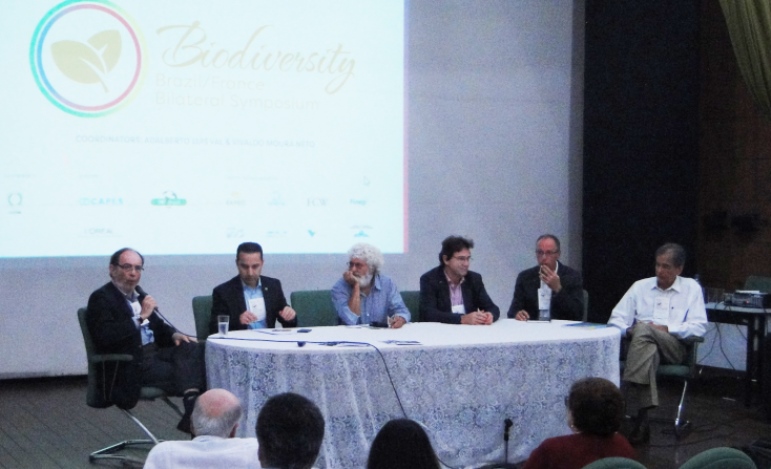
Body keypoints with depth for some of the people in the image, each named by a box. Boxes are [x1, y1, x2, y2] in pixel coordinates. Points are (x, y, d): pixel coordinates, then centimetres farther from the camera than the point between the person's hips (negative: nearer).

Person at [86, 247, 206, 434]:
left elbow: (159, 323, 26)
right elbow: (104, 337, -19)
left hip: (155, 352, 7)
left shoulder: (138, 293, 19)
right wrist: (140, 317, -20)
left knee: (192, 348, -22)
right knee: (180, 373, -26)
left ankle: (191, 399, -36)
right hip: (130, 366, -7)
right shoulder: (101, 298, -4)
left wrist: (174, 334, 2)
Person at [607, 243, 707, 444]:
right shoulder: (640, 286, 21)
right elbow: (616, 319, 15)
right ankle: (641, 419, -46)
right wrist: (628, 330, -8)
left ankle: (627, 394, -42)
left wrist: (666, 328, -9)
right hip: (640, 344, 2)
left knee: (643, 330, -36)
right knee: (648, 351, -38)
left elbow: (699, 327, 4)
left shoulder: (691, 288, 16)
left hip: (674, 347, -1)